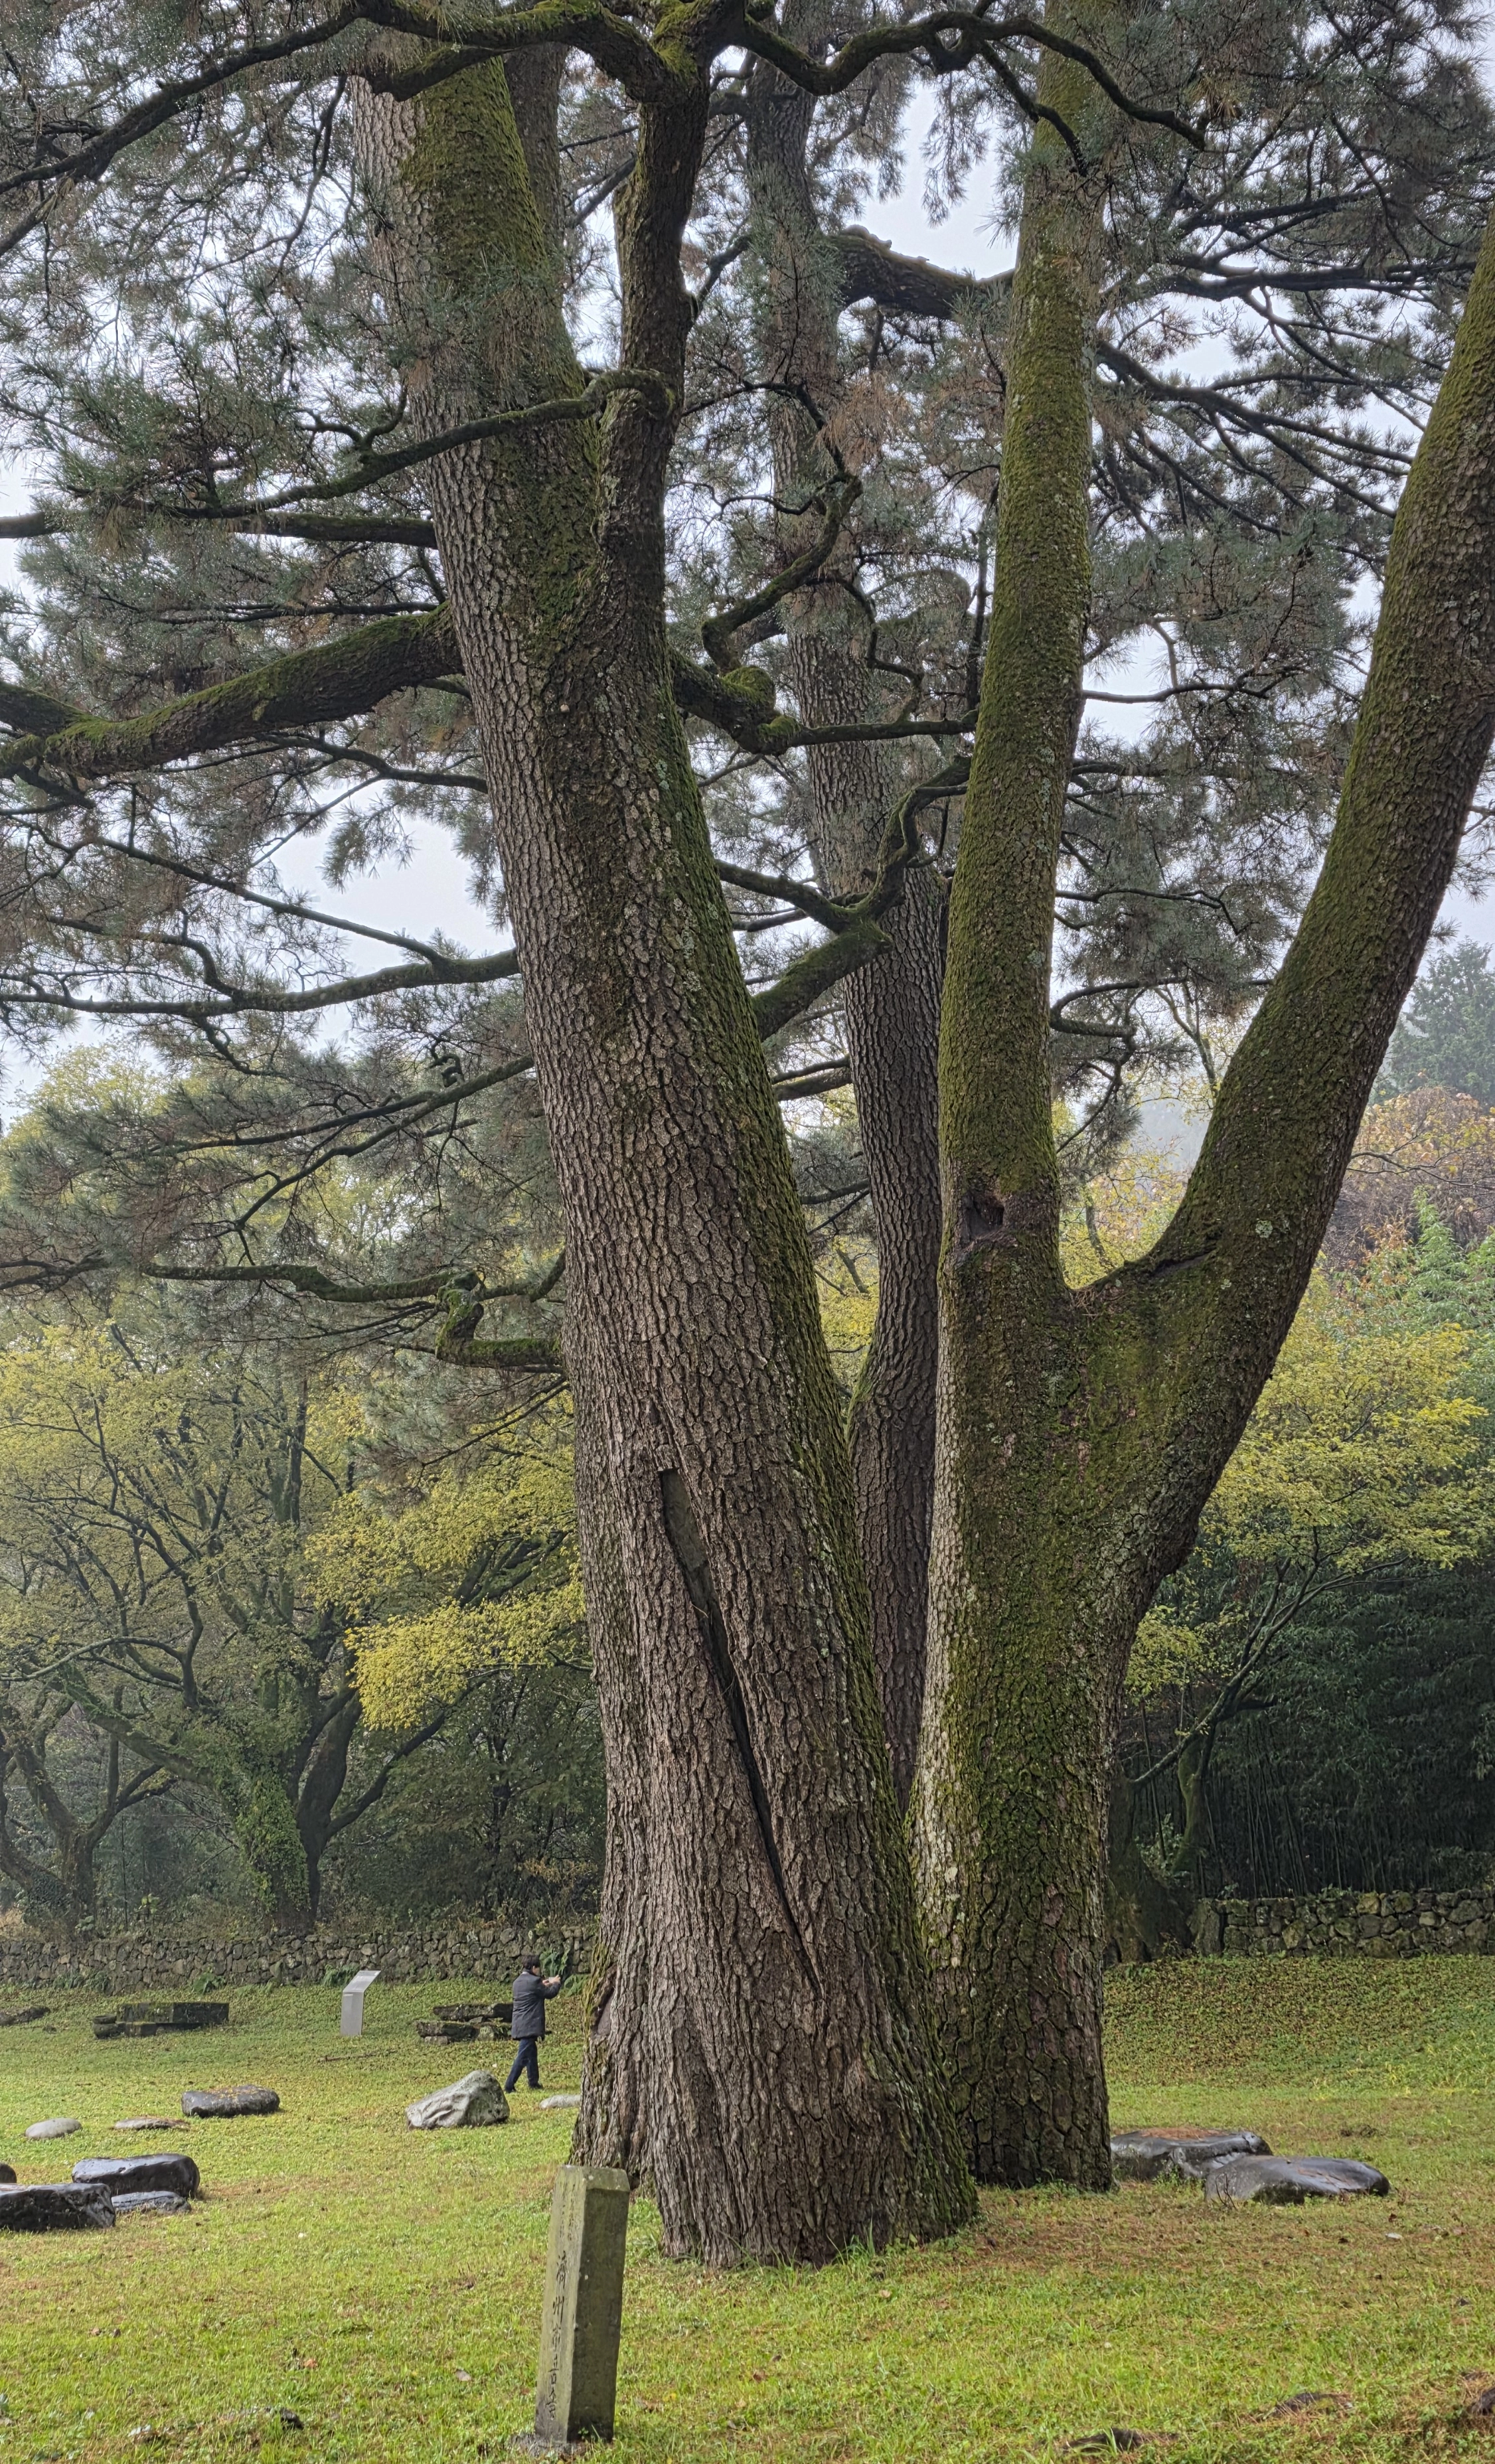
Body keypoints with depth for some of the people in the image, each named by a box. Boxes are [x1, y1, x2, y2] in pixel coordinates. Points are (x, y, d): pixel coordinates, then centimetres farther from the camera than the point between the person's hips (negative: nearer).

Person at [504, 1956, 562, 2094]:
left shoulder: (518, 1982, 11)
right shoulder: (534, 1981, -14)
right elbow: (550, 1994, -1)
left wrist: (543, 1985, 28)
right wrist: (556, 1983, 17)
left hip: (519, 2025, 9)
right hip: (529, 2025, -9)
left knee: (532, 2053, 20)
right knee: (523, 2056, -8)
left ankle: (534, 2083, 27)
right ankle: (509, 2086, -12)